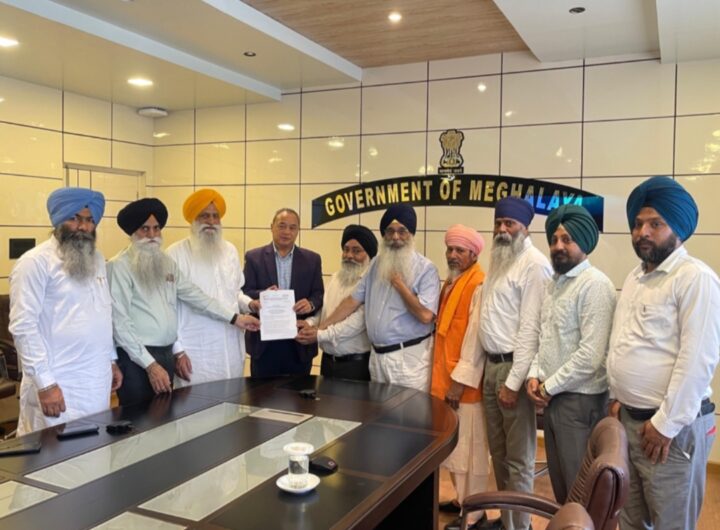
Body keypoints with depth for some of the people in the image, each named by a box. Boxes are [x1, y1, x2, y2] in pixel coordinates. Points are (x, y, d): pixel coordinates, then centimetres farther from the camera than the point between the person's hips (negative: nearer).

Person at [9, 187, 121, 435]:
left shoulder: (96, 259, 11)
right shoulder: (35, 262, -11)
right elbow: (23, 327, -15)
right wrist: (45, 383, -18)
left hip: (98, 381, 7)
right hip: (59, 385, -7)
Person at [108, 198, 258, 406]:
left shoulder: (166, 262, 12)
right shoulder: (120, 266, -10)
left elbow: (194, 295, 13)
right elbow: (120, 323, -14)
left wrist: (234, 318, 8)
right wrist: (150, 364, -17)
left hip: (166, 355, 7)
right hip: (136, 358, -6)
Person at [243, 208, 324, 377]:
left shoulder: (312, 259, 7)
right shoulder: (254, 257, 3)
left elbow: (319, 294, 4)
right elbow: (245, 293, 0)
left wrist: (311, 304, -19)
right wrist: (264, 294, -21)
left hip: (300, 342, 1)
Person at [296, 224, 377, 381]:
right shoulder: (336, 278, 13)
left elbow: (358, 322, -21)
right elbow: (324, 309, 14)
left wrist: (320, 335, -23)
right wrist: (309, 323, -8)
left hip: (356, 362, -7)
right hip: (328, 359, 7)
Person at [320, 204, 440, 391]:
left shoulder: (425, 269, -9)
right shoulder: (377, 264, 10)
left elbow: (425, 315, -20)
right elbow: (353, 300, 12)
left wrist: (399, 284, -12)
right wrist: (321, 327, 9)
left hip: (408, 357, -6)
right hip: (377, 355, 6)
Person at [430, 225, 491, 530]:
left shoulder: (480, 286, -14)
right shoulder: (450, 283, 14)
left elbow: (476, 336, -18)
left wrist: (460, 379, -19)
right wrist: (443, 376, 14)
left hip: (465, 382, -9)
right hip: (446, 378, 9)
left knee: (470, 449, 2)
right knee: (452, 446, 19)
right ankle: (461, 499, 34)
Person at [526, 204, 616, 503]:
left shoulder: (595, 285, -15)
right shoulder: (555, 283, 12)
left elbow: (591, 355, -22)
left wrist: (548, 387, -14)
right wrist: (534, 376, 1)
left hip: (580, 401, -8)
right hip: (553, 398, 8)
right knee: (561, 485, 18)